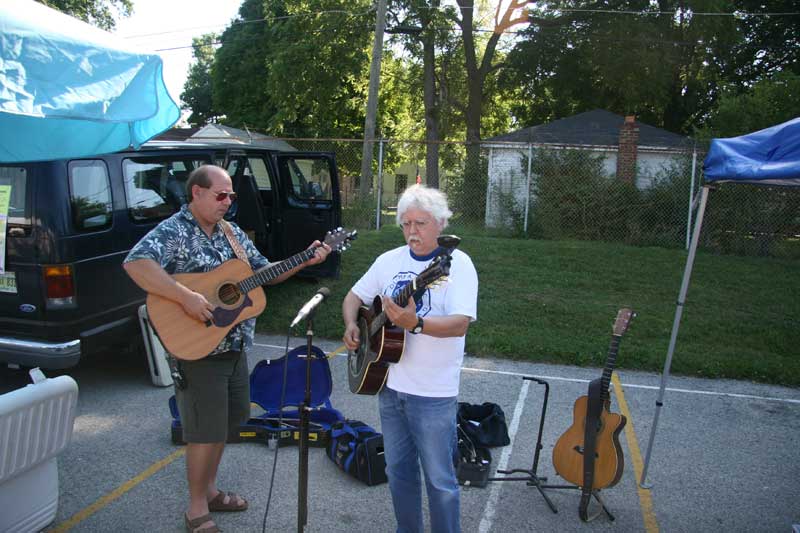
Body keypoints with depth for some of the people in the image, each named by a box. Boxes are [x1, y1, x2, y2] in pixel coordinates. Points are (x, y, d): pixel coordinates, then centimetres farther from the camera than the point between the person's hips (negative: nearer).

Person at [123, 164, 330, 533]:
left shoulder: (232, 233, 10)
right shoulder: (173, 232, -14)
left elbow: (264, 272, 15)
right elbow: (136, 264, -30)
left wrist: (305, 260, 3)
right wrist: (187, 297, -34)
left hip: (234, 347, 8)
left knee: (225, 421, 18)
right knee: (206, 431, 1)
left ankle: (209, 491, 37)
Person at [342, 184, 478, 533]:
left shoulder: (457, 264, -12)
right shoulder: (389, 260, 6)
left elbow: (461, 323, -24)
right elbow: (354, 296, 15)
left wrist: (415, 324, -39)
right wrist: (351, 325, -5)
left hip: (434, 393, -6)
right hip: (389, 383, 6)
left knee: (438, 478, 5)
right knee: (398, 470, 18)